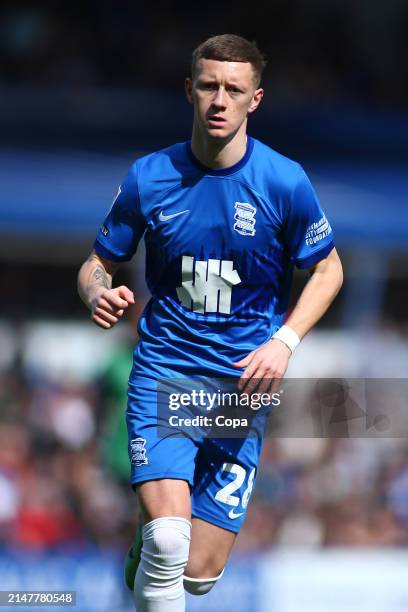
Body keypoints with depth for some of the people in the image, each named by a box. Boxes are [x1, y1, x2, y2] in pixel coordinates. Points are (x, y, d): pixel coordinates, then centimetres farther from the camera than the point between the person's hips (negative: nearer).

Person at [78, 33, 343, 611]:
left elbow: (328, 269, 7)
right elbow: (98, 264, 7)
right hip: (163, 371, -1)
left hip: (243, 380, 1)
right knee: (167, 542, -24)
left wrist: (283, 341, -9)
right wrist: (98, 292, -17)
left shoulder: (283, 182, -6)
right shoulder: (149, 177, -3)